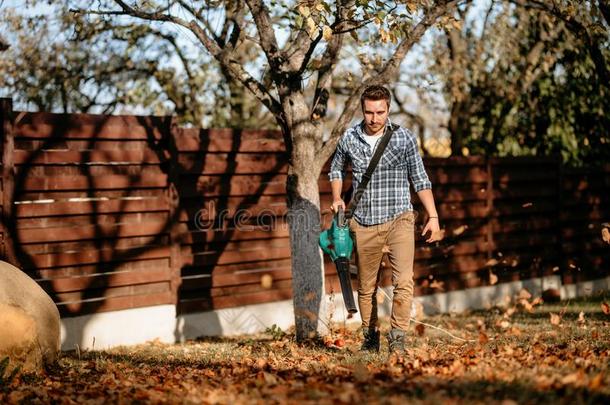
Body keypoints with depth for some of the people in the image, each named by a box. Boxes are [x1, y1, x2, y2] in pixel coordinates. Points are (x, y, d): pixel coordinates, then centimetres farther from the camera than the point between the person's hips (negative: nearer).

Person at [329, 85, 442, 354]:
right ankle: (370, 338, 26)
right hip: (364, 224, 2)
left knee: (404, 282, -18)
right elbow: (336, 169, 23)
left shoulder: (404, 138, -2)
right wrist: (337, 199, 8)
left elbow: (420, 180, 4)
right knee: (366, 287, 11)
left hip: (399, 220, -2)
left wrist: (433, 216, -1)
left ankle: (397, 337, -13)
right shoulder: (349, 139, 3)